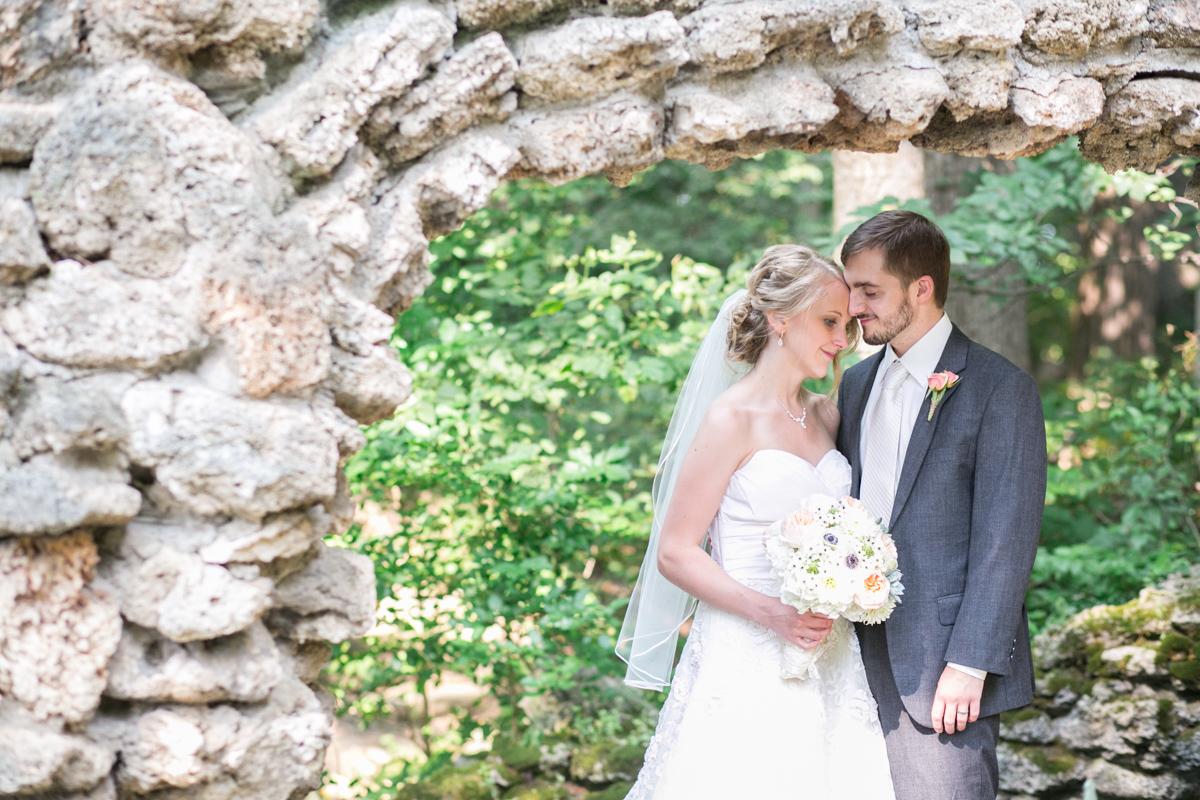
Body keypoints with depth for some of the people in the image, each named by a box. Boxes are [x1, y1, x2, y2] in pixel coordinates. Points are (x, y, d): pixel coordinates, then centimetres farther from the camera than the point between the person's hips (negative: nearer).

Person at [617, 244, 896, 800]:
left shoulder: (826, 416, 12)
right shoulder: (733, 418, -7)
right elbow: (675, 553, -10)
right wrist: (768, 613, -19)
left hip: (827, 662, 6)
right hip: (748, 661, -6)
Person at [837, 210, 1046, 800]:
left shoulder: (999, 389, -7)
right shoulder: (855, 385, 14)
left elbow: (1006, 538, -11)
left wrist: (968, 664, -16)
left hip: (946, 669, -6)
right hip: (862, 660, 6)